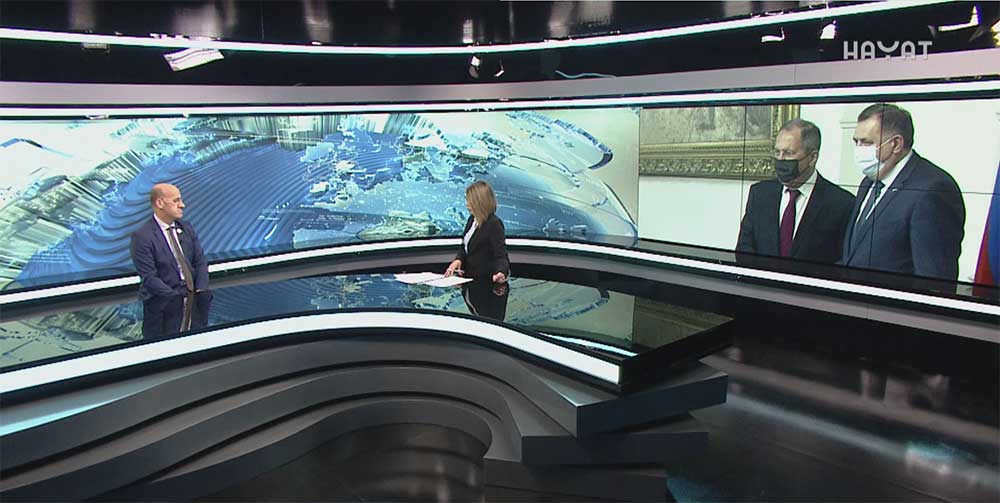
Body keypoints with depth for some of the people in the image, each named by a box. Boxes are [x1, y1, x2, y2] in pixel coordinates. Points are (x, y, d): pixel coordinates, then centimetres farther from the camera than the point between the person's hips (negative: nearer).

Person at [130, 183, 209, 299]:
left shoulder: (186, 228, 10)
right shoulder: (142, 237, -7)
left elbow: (200, 262, 8)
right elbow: (149, 279, -12)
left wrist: (200, 292, -8)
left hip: (193, 295, 5)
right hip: (162, 301, -5)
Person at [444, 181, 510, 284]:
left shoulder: (494, 224, -16)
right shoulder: (472, 219, 9)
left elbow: (501, 255, -21)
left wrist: (501, 273, -42)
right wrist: (458, 260, -2)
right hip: (468, 277, 7)